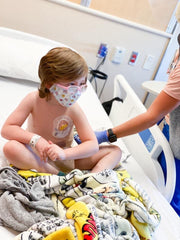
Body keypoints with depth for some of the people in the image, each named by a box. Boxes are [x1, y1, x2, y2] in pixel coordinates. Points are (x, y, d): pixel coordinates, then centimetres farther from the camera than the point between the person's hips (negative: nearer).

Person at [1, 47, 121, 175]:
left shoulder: (73, 109, -17)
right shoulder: (34, 99, -16)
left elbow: (93, 145, -18)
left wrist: (64, 153, -34)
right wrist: (35, 139, -31)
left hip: (64, 161, 1)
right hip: (38, 157, -1)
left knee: (115, 151, -8)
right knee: (10, 148, -33)